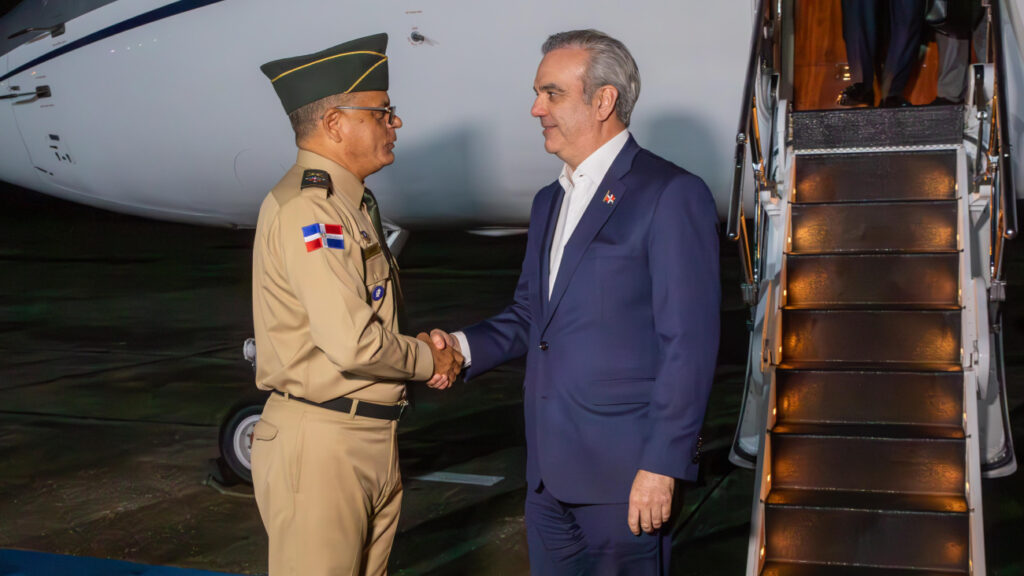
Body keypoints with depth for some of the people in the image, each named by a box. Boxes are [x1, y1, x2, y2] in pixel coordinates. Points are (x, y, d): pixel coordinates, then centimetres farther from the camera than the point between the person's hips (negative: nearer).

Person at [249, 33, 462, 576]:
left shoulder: (350, 202, 14)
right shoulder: (305, 208, -19)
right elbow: (352, 343, -27)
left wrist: (421, 349, 3)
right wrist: (428, 359, -9)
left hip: (372, 439, 10)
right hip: (320, 444, -10)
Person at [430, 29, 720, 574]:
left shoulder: (670, 195, -11)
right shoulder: (550, 201, 16)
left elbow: (689, 345, -15)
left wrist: (662, 465, -18)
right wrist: (465, 346, 0)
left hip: (624, 470, -8)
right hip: (549, 468, 8)